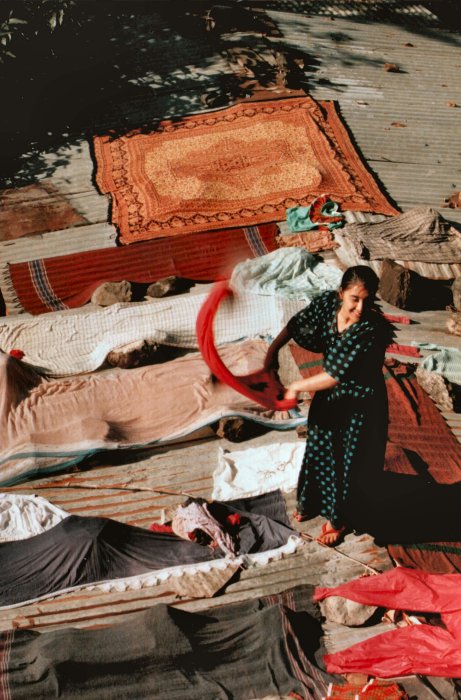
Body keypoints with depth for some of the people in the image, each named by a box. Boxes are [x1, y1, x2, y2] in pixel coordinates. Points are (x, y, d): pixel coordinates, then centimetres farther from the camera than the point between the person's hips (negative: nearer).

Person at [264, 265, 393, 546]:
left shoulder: (373, 330, -35)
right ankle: (312, 502, 52)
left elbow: (334, 376, -32)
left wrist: (297, 387, -20)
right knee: (318, 451, 24)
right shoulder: (328, 303, -18)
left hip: (360, 406, -5)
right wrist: (273, 350, -1)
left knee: (348, 462, 15)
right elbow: (297, 324, 2)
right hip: (328, 398, 6)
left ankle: (338, 518, 41)